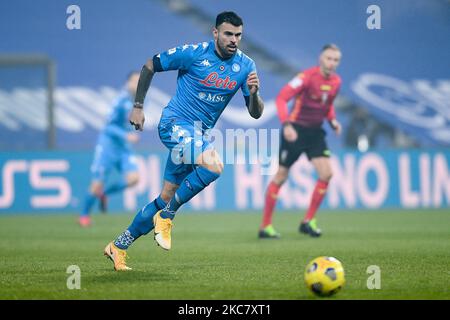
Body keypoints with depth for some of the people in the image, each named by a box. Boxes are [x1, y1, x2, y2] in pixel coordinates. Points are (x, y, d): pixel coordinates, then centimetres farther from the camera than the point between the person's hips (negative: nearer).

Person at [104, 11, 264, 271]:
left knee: (167, 197, 7)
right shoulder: (193, 54, -14)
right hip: (175, 124, -6)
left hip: (200, 133, 6)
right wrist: (138, 107, -1)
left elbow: (256, 113, 0)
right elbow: (149, 67, -1)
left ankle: (118, 247, 20)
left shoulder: (246, 66, -1)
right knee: (214, 165, -31)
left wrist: (254, 93, -21)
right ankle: (167, 216, -13)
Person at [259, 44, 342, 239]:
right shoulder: (307, 77, -18)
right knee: (281, 176, -1)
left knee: (326, 174, -8)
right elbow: (281, 98, -24)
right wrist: (286, 124, -35)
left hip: (315, 132, 6)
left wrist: (332, 120, 2)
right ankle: (265, 226, 8)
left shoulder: (336, 82, 3)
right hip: (296, 130, -6)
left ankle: (308, 221, 5)